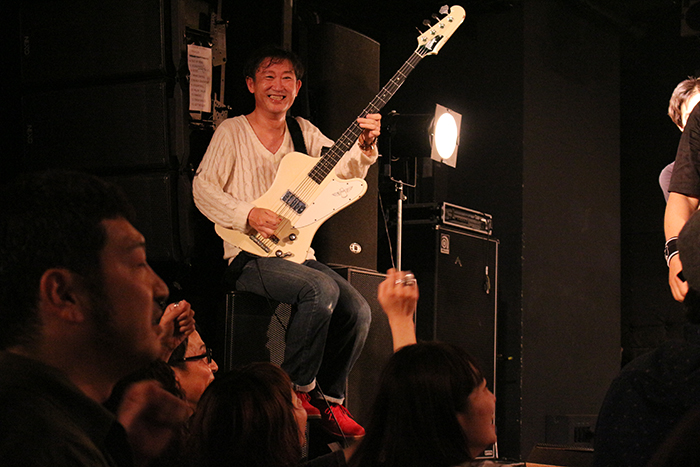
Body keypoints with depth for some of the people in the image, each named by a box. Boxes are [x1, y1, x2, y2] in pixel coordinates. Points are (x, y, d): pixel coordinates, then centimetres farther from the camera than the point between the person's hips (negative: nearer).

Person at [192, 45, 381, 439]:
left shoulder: (304, 132, 15)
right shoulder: (233, 131, 2)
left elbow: (344, 170, 3)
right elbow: (203, 188, -7)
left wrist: (365, 147, -18)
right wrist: (248, 215, -21)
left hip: (298, 254, 6)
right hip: (250, 258, -5)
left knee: (358, 310, -14)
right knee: (322, 290, -30)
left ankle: (329, 399, 6)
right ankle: (298, 389, -13)